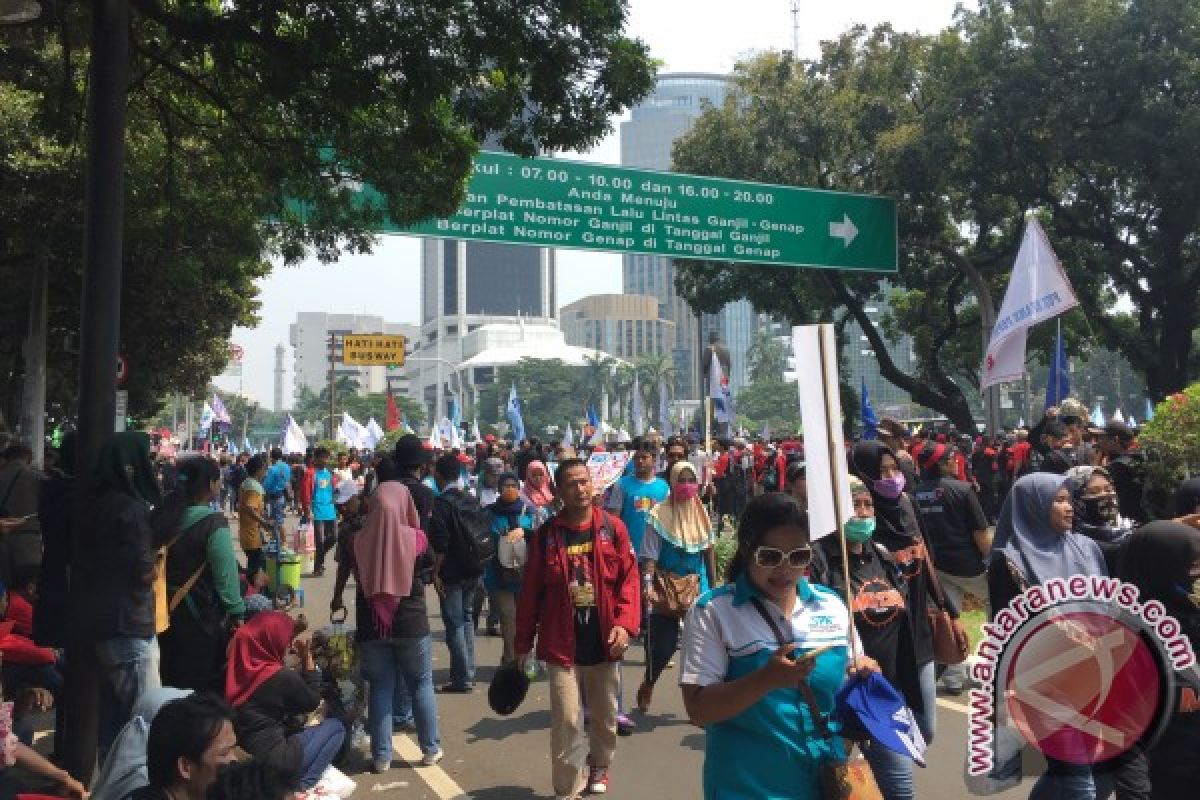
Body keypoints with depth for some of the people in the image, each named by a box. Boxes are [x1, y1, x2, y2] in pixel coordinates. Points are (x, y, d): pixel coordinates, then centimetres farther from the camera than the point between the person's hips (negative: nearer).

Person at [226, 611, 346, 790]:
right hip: (272, 760, -7)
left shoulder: (233, 670, -1)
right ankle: (301, 785, 1)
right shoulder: (280, 676, -20)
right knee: (335, 727, 7)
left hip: (240, 759, 7)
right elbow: (312, 701, 0)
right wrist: (307, 658, -3)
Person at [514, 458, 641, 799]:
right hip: (561, 642, -1)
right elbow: (530, 591, 1)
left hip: (603, 640, 2)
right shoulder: (546, 534, -3)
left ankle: (599, 766, 44)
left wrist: (625, 624, -14)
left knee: (604, 715, 18)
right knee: (567, 720, -5)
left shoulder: (613, 527, -2)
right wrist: (523, 642, 3)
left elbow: (630, 578, -2)